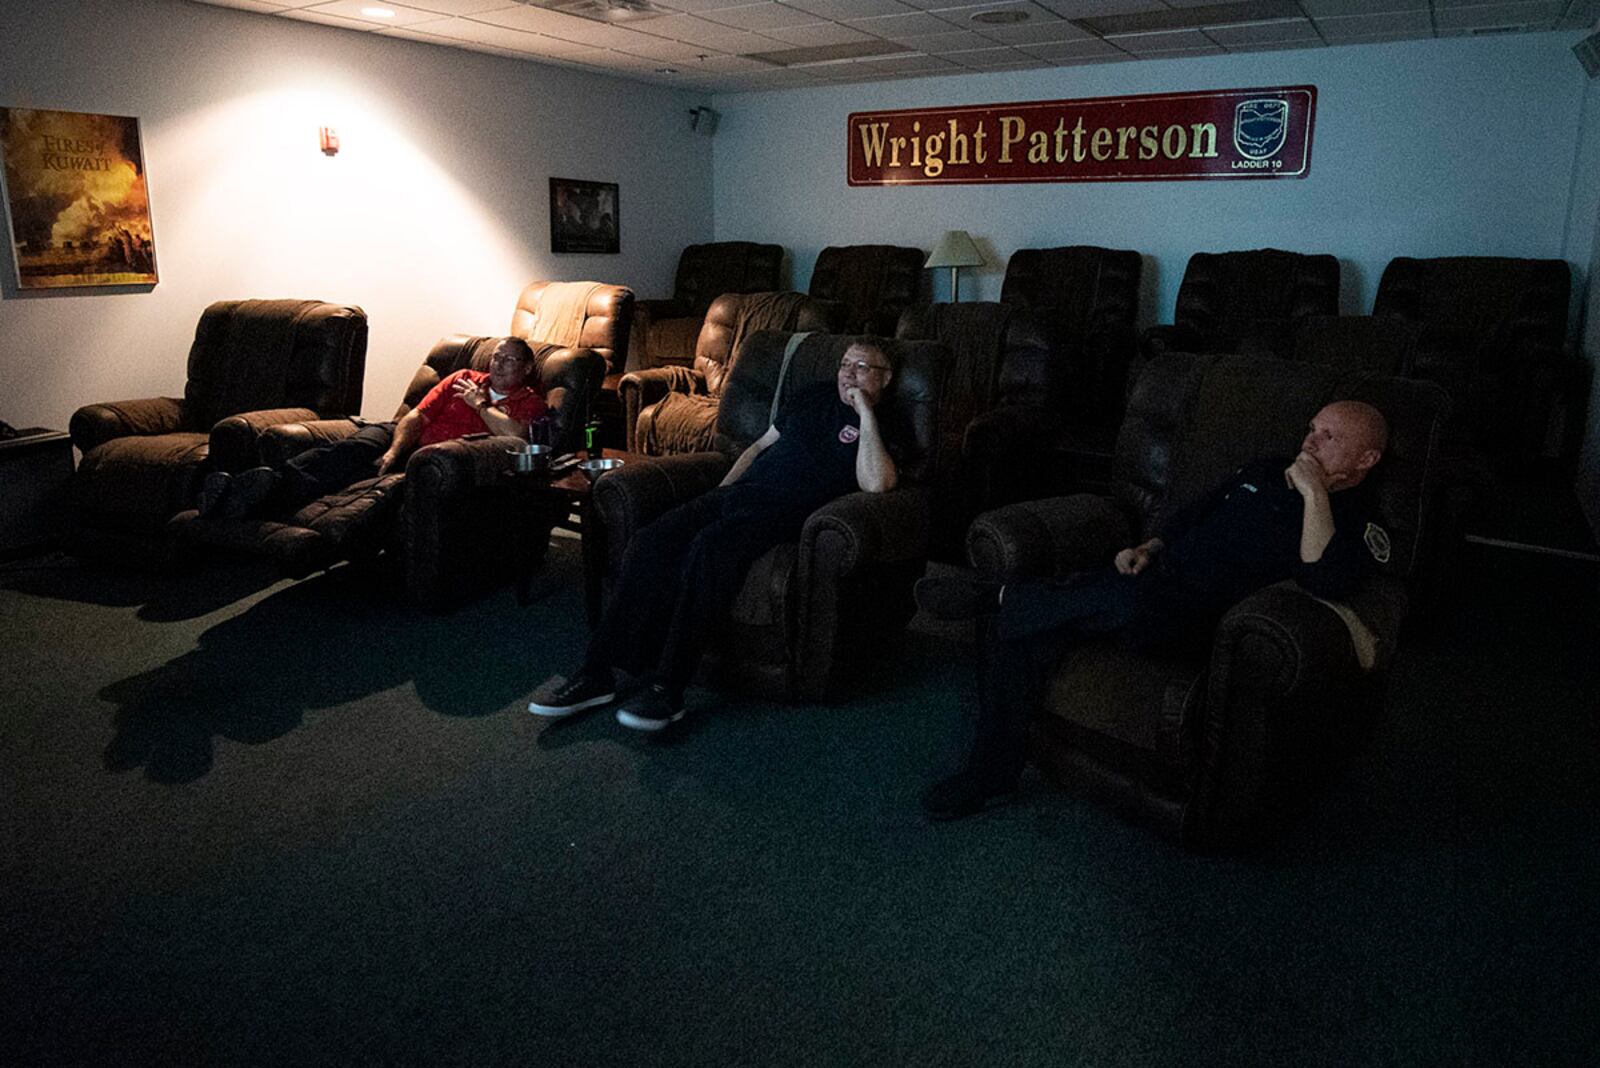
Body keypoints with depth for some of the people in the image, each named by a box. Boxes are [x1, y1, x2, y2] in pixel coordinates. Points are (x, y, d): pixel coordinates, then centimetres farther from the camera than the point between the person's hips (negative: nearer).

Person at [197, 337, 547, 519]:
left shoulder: (530, 401, 10)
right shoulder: (464, 379, 20)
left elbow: (514, 435, -13)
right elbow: (418, 415, 10)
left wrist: (480, 405, 0)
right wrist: (393, 451, -8)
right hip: (402, 436, 4)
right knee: (351, 450, -30)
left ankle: (269, 494, -50)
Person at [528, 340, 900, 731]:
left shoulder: (880, 429, 5)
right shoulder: (816, 397, 25)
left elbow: (876, 483, -16)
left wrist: (866, 415, -12)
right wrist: (719, 492, 17)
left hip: (784, 509, -6)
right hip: (739, 492, 6)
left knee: (710, 547, -36)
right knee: (650, 541, -18)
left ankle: (667, 688, -32)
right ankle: (596, 673, -19)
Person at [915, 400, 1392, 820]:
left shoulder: (1351, 521, 2)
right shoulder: (1264, 472, 23)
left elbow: (1324, 582, -20)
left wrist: (1314, 493, -17)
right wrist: (1147, 549, 12)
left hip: (1202, 613, -6)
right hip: (1156, 575, 6)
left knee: (1127, 601, -43)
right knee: (1015, 631, -16)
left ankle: (999, 596, -23)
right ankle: (990, 774, -7)